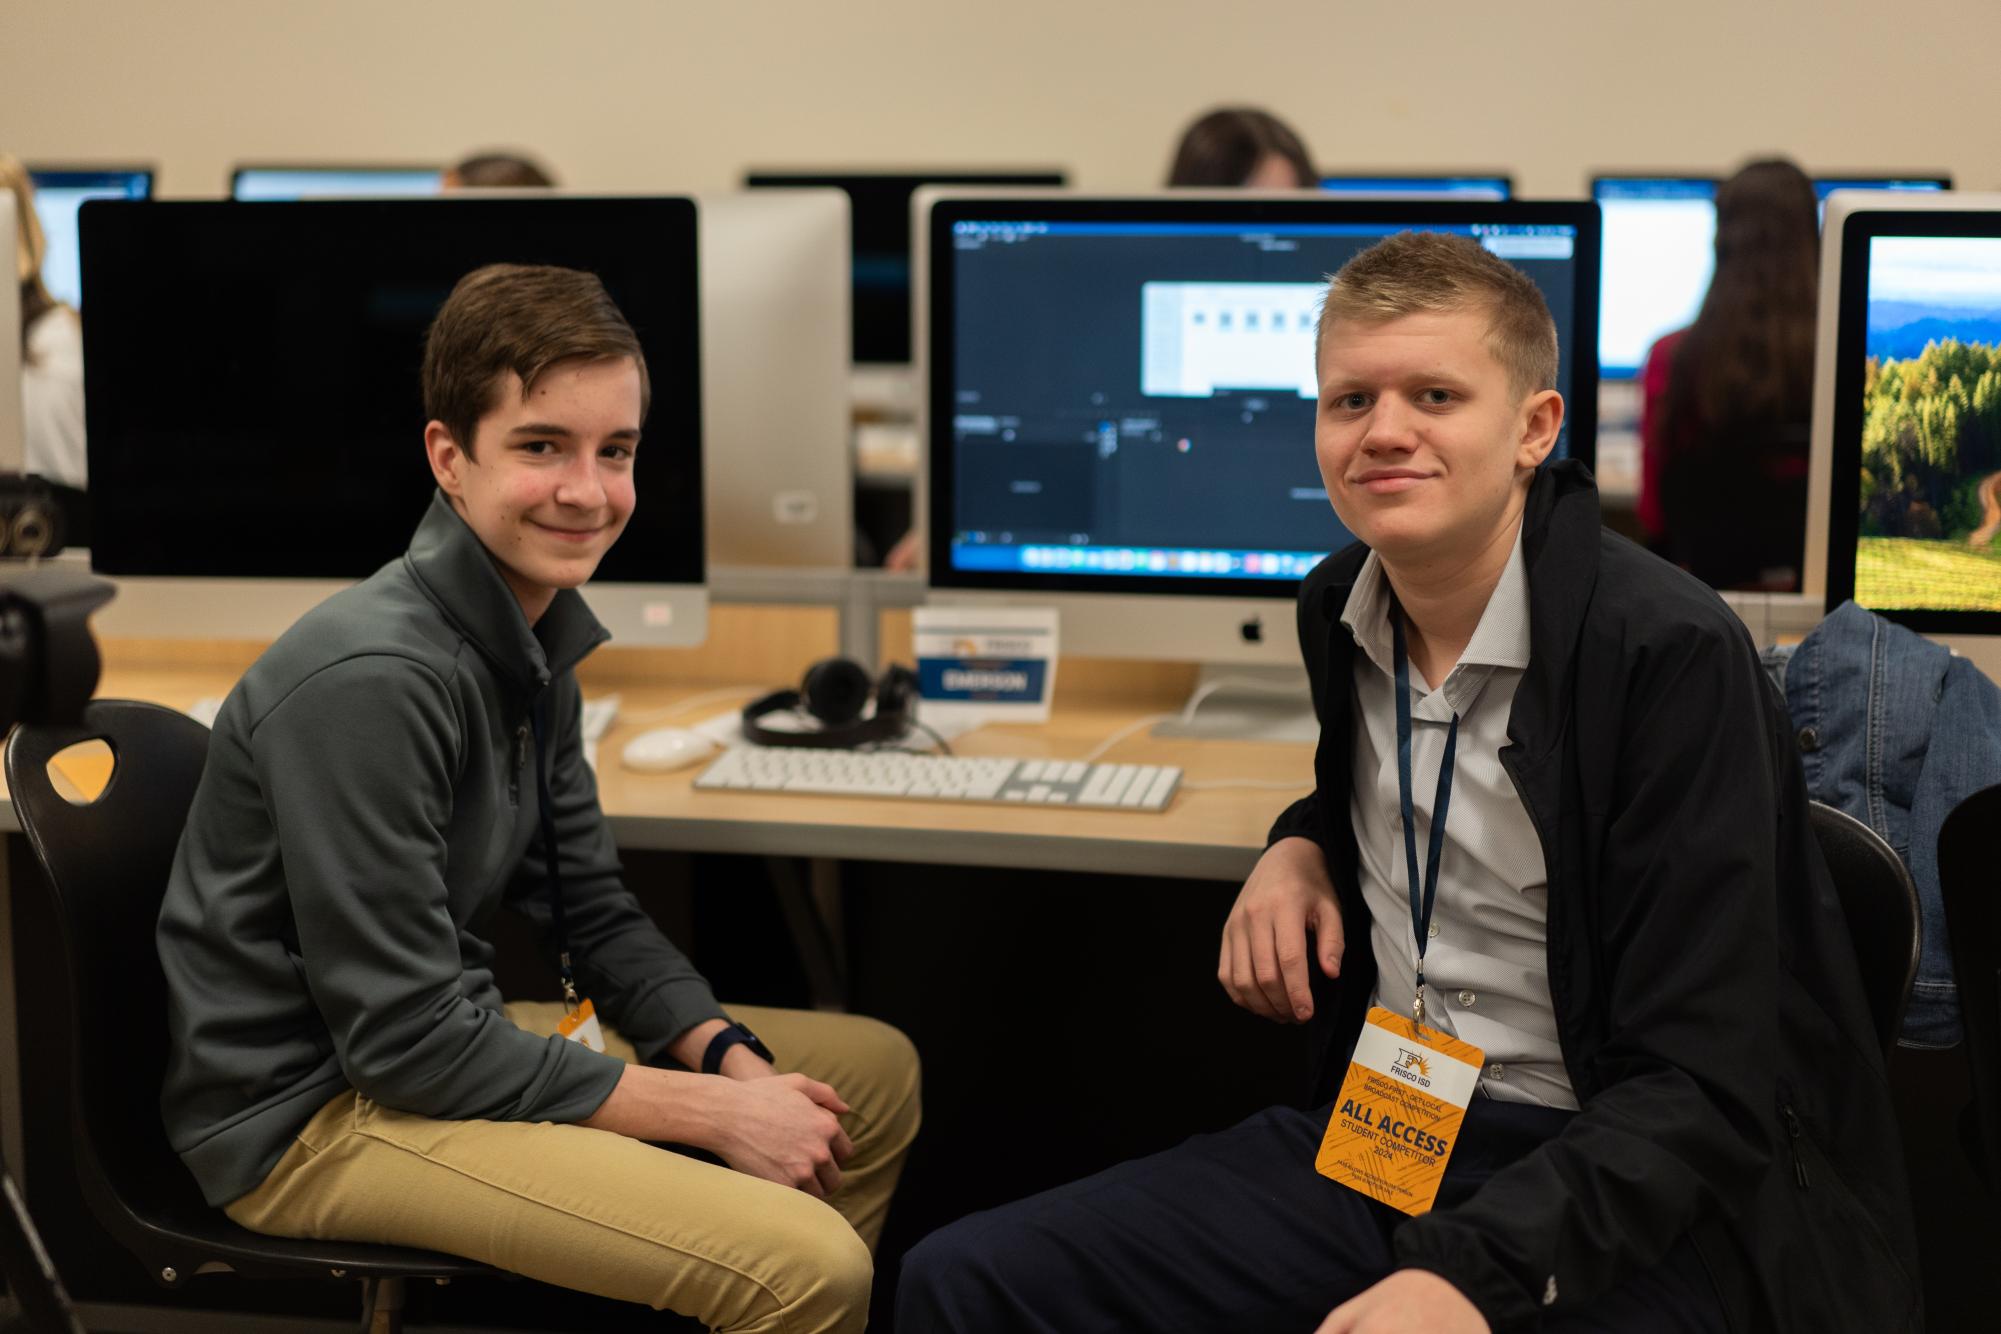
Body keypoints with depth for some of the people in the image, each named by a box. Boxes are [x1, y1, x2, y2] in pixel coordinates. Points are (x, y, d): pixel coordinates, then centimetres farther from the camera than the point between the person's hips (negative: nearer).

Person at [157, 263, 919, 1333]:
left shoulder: (537, 634, 4)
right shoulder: (368, 681, -25)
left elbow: (593, 912, 12)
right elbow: (409, 1044, -24)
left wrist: (732, 1053, -5)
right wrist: (715, 1113, -19)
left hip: (443, 1042, 10)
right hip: (310, 1115, -9)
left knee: (878, 1071, 14)